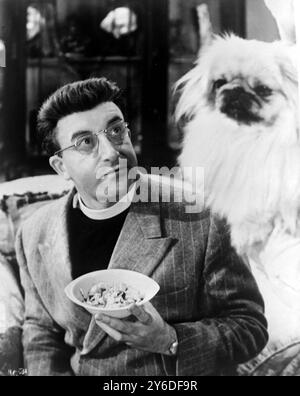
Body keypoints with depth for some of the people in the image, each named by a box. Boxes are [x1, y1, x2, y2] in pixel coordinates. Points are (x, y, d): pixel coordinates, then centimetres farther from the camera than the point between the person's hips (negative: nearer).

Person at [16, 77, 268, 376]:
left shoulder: (200, 219, -15)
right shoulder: (35, 236, -1)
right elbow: (41, 330, 10)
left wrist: (171, 342, -23)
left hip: (179, 376, -1)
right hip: (79, 369, 2)